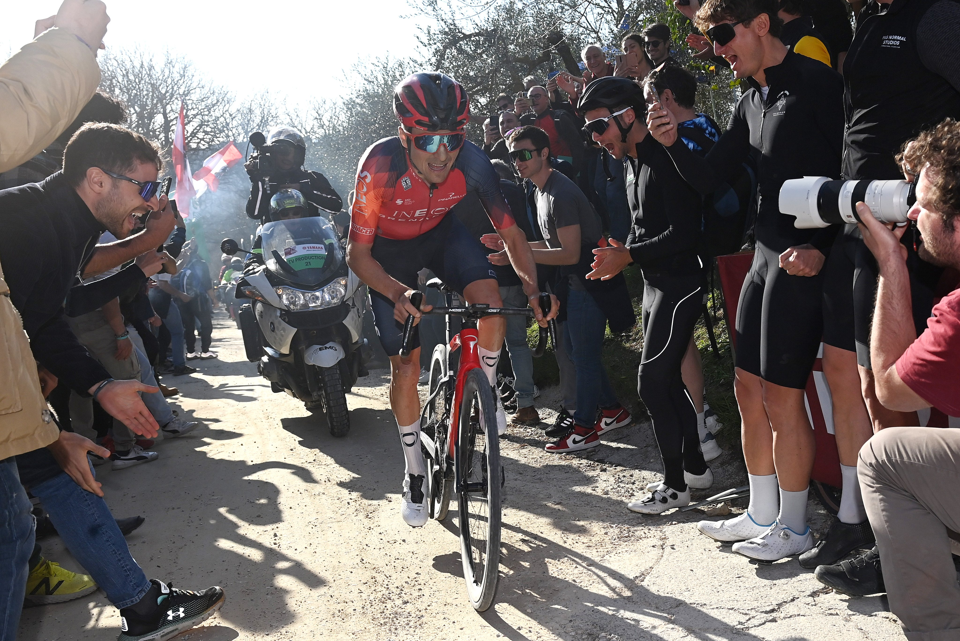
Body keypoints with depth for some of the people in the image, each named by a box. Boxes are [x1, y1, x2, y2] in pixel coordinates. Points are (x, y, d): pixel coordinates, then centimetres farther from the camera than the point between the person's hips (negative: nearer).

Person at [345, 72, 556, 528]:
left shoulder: (471, 162, -28)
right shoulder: (380, 166, -35)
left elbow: (509, 232, -19)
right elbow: (358, 254, -29)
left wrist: (533, 288, -35)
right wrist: (398, 293, -48)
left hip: (440, 234, 2)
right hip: (388, 251, -2)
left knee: (490, 302, -28)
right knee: (406, 367, -3)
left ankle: (485, 396, 2)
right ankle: (414, 475, 17)